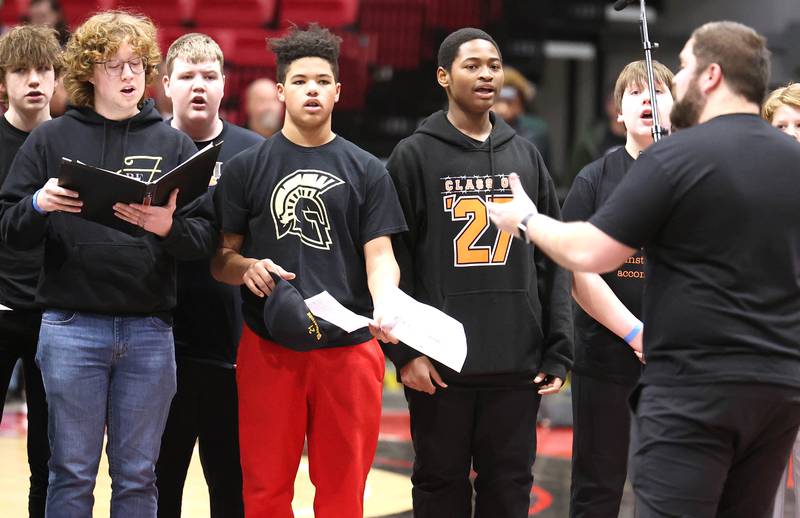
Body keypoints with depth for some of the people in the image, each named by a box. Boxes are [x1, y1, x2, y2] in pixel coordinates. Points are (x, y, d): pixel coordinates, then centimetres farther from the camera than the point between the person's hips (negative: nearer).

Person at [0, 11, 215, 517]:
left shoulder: (174, 144, 9)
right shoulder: (52, 139, 7)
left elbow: (206, 236, 3)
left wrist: (169, 228, -18)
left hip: (150, 332, 1)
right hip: (71, 327, -1)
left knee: (138, 476, 7)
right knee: (72, 473, 2)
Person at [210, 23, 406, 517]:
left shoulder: (367, 170, 7)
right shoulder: (246, 167, 7)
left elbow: (380, 255, 1)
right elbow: (219, 258, 8)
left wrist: (386, 305, -19)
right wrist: (247, 268, -15)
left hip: (348, 347, 0)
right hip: (268, 347, 0)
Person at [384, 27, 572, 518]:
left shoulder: (526, 156, 12)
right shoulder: (415, 156, 1)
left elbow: (553, 261, 11)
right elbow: (392, 260, -3)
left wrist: (558, 351, 4)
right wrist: (405, 349, -11)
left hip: (517, 365, 3)